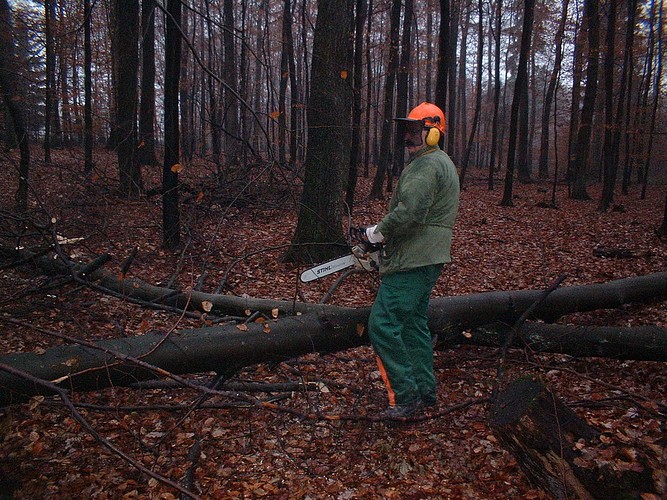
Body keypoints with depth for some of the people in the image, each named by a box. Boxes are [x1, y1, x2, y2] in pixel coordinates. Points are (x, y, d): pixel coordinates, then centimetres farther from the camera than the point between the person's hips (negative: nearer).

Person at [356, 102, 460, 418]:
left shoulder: (425, 165, -16)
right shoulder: (441, 162, 20)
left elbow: (409, 212, -28)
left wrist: (375, 233, -13)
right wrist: (386, 233, 14)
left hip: (410, 263, -11)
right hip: (428, 260, 11)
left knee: (383, 325, -9)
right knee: (414, 324, 17)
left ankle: (406, 397, -3)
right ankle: (425, 392, 26)